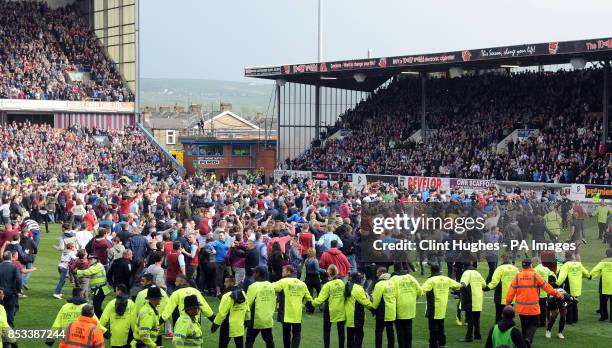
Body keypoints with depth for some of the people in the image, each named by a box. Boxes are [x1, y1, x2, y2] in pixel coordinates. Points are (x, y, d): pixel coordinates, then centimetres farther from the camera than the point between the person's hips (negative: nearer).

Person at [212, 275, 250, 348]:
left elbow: (222, 313, -18)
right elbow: (247, 310, 10)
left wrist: (215, 325, -9)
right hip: (239, 327, 6)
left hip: (228, 327, -6)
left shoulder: (227, 296, -18)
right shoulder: (242, 294, 3)